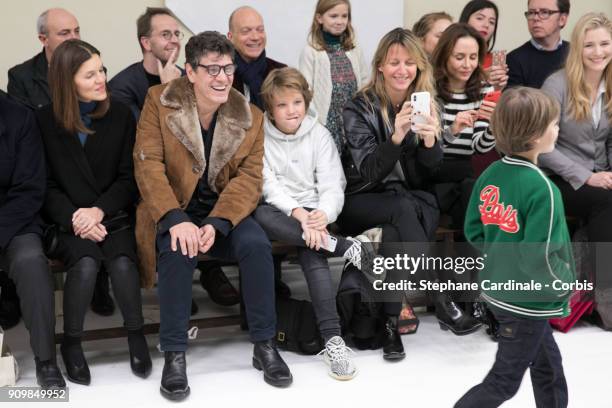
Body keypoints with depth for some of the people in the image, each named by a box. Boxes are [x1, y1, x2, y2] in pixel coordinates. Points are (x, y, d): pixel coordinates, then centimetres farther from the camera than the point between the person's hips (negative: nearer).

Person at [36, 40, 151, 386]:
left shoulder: (120, 114, 4)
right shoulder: (46, 120, 1)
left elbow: (129, 177, 3)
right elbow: (46, 185, 1)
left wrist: (100, 211, -13)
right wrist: (74, 217, -16)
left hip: (114, 215, 1)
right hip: (69, 221, -1)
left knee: (122, 263, -29)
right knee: (86, 262, -30)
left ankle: (137, 335, -5)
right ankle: (71, 343, -8)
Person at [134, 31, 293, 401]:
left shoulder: (250, 117, 0)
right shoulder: (159, 102, -5)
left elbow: (249, 178, -7)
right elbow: (148, 165, -13)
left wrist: (216, 224, -24)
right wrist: (175, 219, -28)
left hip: (225, 212, 2)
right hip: (174, 212, -2)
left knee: (257, 244, -27)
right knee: (178, 249, -33)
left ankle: (265, 346, -10)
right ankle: (174, 355, -20)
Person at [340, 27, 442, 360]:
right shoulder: (360, 108, -8)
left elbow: (431, 177, 0)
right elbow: (369, 174, -17)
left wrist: (430, 141, -22)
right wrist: (396, 136, -35)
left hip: (408, 201, 3)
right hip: (363, 204, -3)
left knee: (394, 233, -33)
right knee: (404, 208, -35)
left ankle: (392, 318, -27)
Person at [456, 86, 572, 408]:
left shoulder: (491, 174, -3)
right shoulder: (542, 189, -25)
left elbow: (474, 231, 3)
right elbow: (539, 260, -26)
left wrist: (502, 257, 10)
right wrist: (565, 284, -8)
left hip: (496, 290, 8)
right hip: (527, 301, -8)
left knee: (548, 364, 24)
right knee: (503, 382, 9)